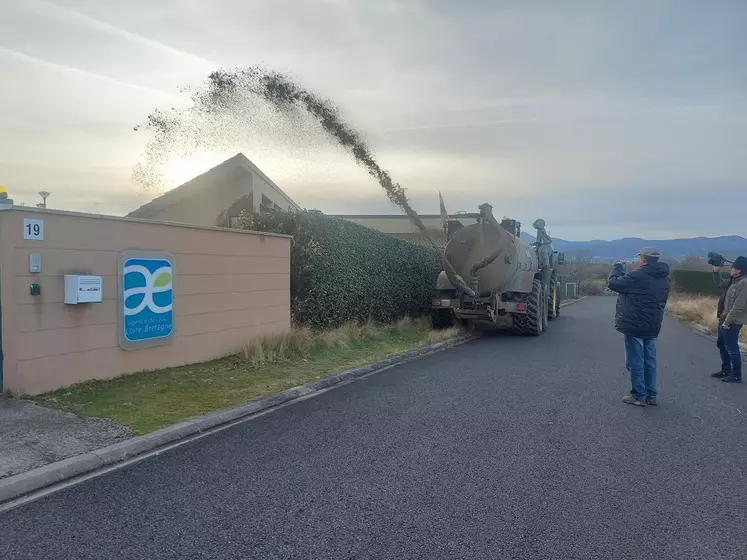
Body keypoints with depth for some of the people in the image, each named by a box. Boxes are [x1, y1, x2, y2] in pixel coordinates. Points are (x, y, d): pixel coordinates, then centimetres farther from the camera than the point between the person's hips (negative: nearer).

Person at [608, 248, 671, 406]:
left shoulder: (638, 276, -19)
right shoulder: (664, 278, 7)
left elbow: (613, 283, -12)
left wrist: (617, 268, 5)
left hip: (635, 326, -7)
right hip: (653, 327, 7)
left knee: (635, 362, 2)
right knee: (650, 362, 15)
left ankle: (639, 396, 7)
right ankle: (651, 395, 21)